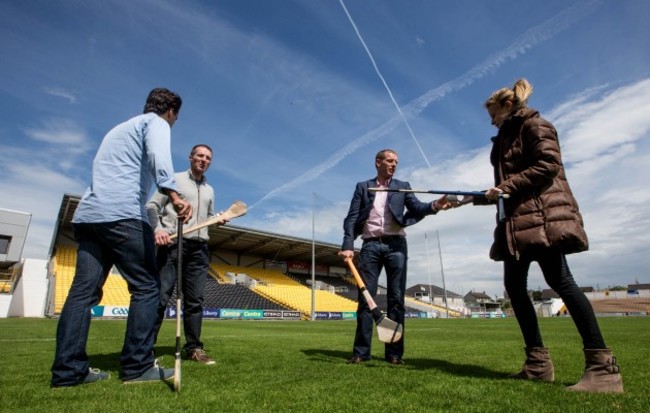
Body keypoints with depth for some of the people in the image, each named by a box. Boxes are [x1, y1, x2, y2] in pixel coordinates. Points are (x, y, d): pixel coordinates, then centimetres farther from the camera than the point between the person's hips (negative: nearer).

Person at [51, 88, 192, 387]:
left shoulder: (119, 128, 32)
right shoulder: (156, 122, 7)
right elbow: (158, 156, -17)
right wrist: (174, 195, -31)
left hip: (87, 215, 9)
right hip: (121, 214, -8)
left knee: (84, 291, 5)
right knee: (146, 287, -4)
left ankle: (68, 371, 7)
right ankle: (137, 367, -2)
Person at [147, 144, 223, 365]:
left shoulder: (209, 190, 22)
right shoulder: (174, 179, 7)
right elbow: (152, 205, 0)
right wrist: (158, 228, -17)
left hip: (199, 248, 5)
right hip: (173, 243, -4)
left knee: (195, 300, 5)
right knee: (160, 296, -6)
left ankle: (193, 347, 12)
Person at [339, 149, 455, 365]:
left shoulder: (403, 186, 15)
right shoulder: (362, 187, 12)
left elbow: (416, 207, -1)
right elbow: (351, 218, 5)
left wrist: (434, 205, -24)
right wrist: (348, 246, -9)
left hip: (395, 245, 1)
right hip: (370, 245, 0)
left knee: (396, 298, 1)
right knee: (365, 297, 0)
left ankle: (394, 352, 9)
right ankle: (361, 351, 7)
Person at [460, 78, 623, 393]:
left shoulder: (534, 125, 2)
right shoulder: (505, 139, 25)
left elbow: (548, 164, -13)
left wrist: (507, 186, -15)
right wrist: (475, 198, 21)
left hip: (542, 215, -9)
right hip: (517, 220, 9)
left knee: (559, 280, -13)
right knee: (514, 285, 1)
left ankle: (602, 366, -6)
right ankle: (538, 362, 7)